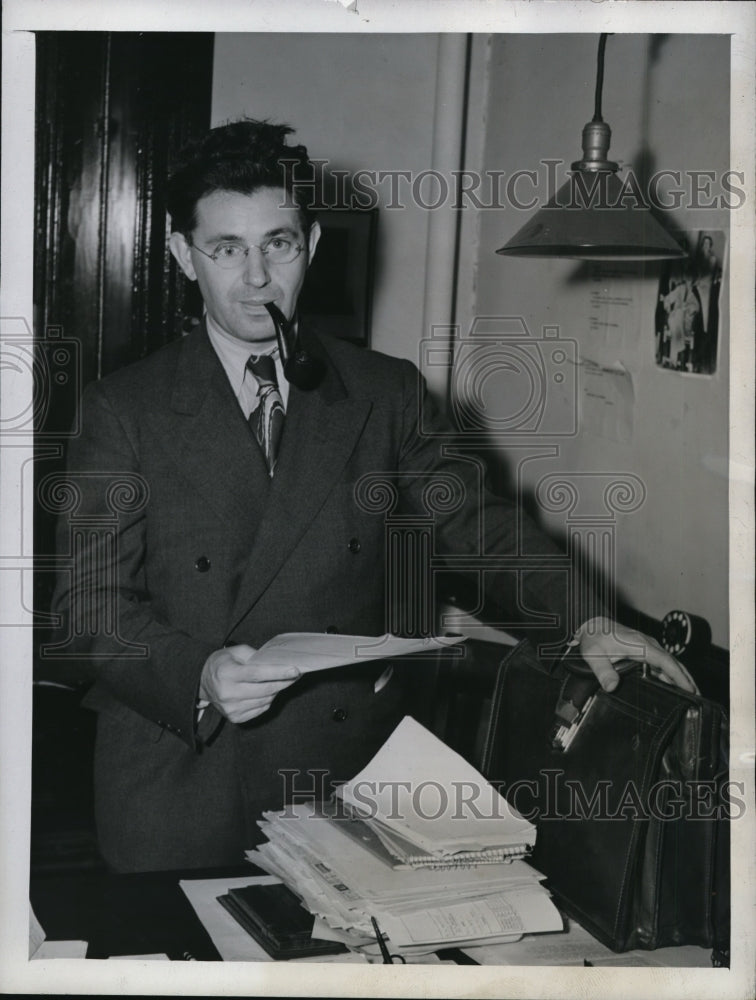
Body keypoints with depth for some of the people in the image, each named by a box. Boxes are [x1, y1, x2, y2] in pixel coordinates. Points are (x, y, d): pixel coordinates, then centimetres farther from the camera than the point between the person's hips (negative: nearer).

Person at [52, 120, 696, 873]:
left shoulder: (387, 394, 4)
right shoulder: (124, 409, -1)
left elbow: (476, 523, 3)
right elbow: (89, 598, -5)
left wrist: (582, 618, -14)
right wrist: (200, 675, -22)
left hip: (347, 776, 1)